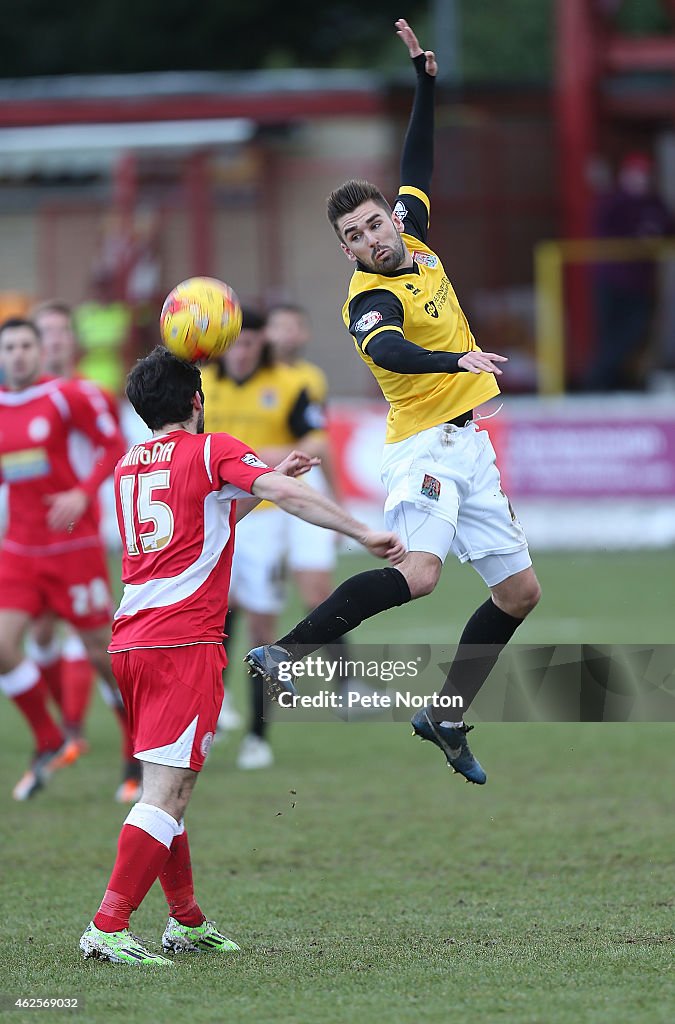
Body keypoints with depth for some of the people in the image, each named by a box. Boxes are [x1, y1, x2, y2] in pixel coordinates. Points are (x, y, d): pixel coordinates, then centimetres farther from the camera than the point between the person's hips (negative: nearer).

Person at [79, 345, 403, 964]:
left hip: (129, 640, 8)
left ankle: (187, 922, 25)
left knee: (171, 788, 18)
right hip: (185, 641, -8)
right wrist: (364, 534, -11)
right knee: (165, 791, -12)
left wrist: (267, 478, 34)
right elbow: (289, 496, -14)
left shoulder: (127, 466, 21)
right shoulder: (213, 451, 0)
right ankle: (108, 927, -21)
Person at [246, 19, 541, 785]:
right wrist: (454, 360, -54)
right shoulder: (369, 299, -16)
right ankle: (288, 651, -25)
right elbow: (386, 349, -38)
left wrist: (425, 81, 17)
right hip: (423, 443, -9)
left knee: (520, 592, 9)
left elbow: (417, 163, 23)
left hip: (468, 446, 9)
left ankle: (446, 716, 19)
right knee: (419, 572, -31)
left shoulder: (415, 239, 8)